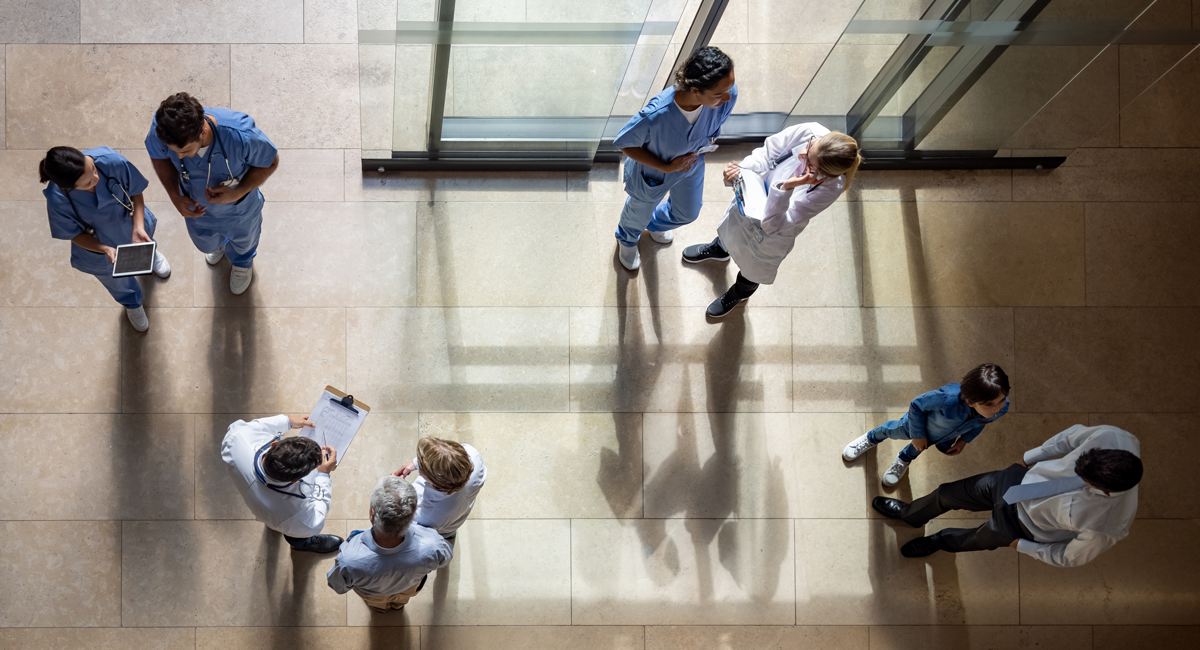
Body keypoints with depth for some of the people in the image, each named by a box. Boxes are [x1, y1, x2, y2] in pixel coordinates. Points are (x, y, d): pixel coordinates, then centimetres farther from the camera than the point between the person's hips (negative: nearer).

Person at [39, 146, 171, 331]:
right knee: (119, 284, 32)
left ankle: (152, 255, 79)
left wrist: (139, 229, -34)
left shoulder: (112, 161, -41)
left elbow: (135, 193, -21)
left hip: (131, 224, 1)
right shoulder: (58, 202, -42)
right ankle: (132, 304, 70)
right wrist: (106, 250, -37)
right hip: (98, 247, -1)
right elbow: (75, 234, -21)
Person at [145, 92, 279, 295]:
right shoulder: (161, 129, -38)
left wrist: (237, 193, -37)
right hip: (197, 208, 2)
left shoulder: (241, 135, -47)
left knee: (243, 241, 34)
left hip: (239, 209, -2)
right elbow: (159, 157, -12)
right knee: (206, 243, 36)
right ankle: (218, 245, 75)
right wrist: (175, 197, -25)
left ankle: (242, 262, 72)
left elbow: (270, 162, -25)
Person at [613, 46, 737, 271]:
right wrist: (666, 167, -28)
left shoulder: (727, 94, -35)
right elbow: (623, 143, -27)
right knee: (640, 213, 31)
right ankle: (627, 239, 69)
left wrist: (703, 146, -12)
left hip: (691, 166, 4)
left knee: (687, 213, 34)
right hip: (653, 174, -4)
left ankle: (656, 223, 71)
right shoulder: (655, 116, -49)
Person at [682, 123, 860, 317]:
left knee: (754, 267, 29)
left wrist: (786, 188, -53)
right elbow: (767, 152, -17)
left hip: (774, 233, -3)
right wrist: (741, 169, -33)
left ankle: (741, 291, 65)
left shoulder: (831, 187, -44)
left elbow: (774, 224, -38)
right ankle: (719, 249, 74)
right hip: (754, 194, 3)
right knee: (731, 229, 36)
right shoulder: (809, 131, -36)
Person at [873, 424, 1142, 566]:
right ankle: (911, 514, 57)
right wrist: (1031, 457, 0)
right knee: (948, 494, 21)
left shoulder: (1106, 527, -40)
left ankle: (941, 541, 64)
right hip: (1022, 477, 4)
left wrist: (1023, 546, -7)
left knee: (980, 540, 26)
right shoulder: (1111, 437, -34)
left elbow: (1072, 557, -19)